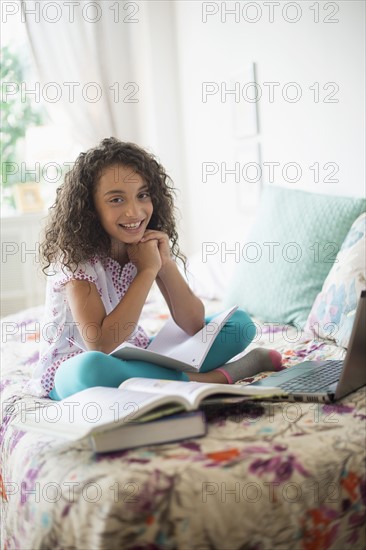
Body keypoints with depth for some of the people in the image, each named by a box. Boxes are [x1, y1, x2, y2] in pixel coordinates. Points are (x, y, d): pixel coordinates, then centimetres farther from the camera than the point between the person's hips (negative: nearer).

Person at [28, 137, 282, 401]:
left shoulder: (149, 242, -6)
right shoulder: (77, 253, -21)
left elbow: (194, 326, -8)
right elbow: (99, 344, -31)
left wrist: (166, 263, -22)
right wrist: (147, 270, -27)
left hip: (133, 354, 5)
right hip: (72, 367, -4)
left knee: (240, 323, -3)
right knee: (93, 369, -43)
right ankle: (212, 379, -27)